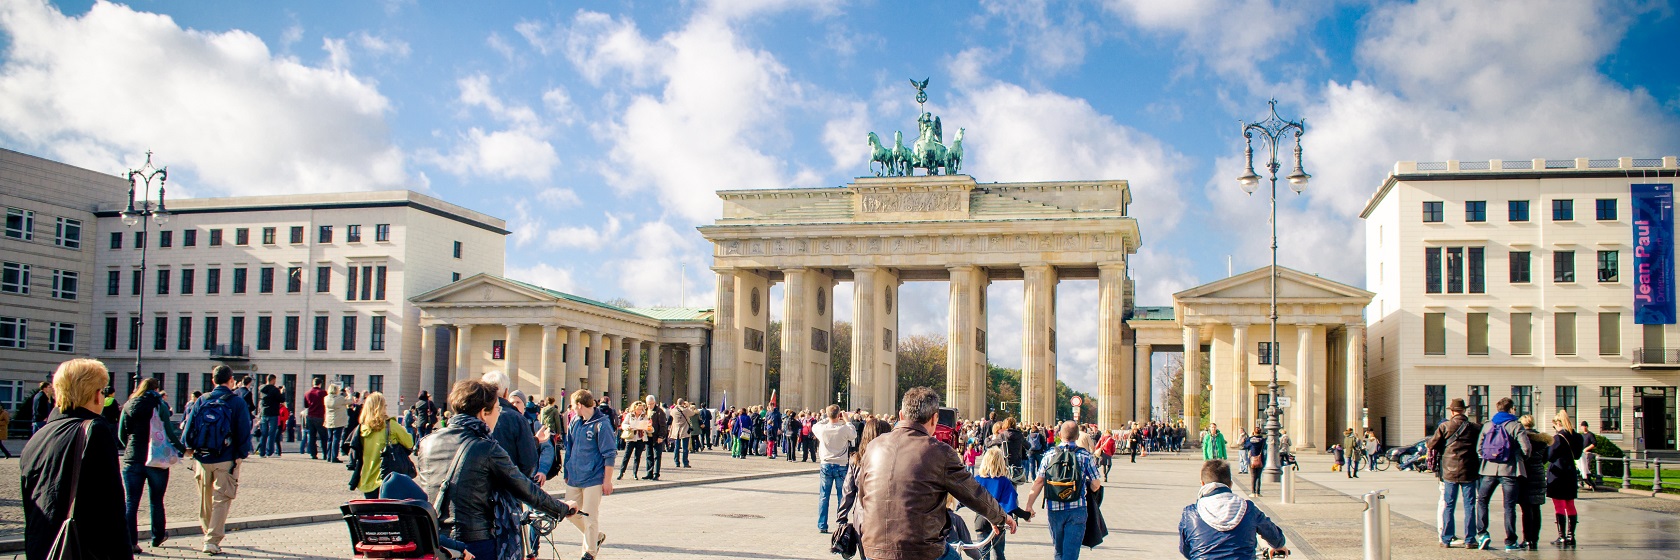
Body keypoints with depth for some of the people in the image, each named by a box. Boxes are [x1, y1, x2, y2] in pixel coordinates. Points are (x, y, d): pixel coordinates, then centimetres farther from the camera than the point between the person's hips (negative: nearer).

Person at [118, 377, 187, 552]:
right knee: (156, 502, 12)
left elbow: (121, 435, 9)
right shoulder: (159, 405, -4)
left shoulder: (128, 406, 5)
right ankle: (158, 537, 23)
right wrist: (183, 450, 3)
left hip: (132, 460, 2)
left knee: (131, 503, 4)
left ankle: (130, 542, 0)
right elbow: (169, 432, -8)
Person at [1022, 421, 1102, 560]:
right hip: (1076, 511, -2)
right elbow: (1095, 486, -3)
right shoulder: (1085, 456, -4)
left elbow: (1038, 482, -3)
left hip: (1054, 510, 2)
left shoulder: (1049, 455, 1)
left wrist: (1029, 505, 3)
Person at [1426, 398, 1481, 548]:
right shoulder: (1475, 428, 0)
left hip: (1449, 471, 0)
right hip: (1468, 472, 0)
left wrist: (1427, 444, 19)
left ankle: (1446, 539, 7)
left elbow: (1432, 444, -2)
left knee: (1448, 505, 6)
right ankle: (1469, 539, 6)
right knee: (1469, 505, 6)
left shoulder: (1444, 427, -4)